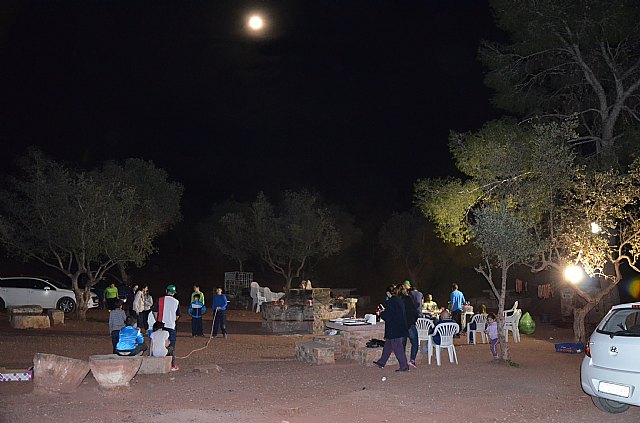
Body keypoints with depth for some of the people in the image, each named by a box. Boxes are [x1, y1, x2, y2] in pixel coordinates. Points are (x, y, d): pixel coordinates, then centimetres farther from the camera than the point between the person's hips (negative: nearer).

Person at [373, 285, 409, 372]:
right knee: (388, 345, 20)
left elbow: (386, 316, -18)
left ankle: (404, 366, 2)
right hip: (400, 328, 9)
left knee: (397, 347, -2)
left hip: (393, 329, -9)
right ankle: (381, 362, 31)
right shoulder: (400, 301, 7)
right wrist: (385, 311, 22)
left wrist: (381, 313, 2)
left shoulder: (389, 302, -19)